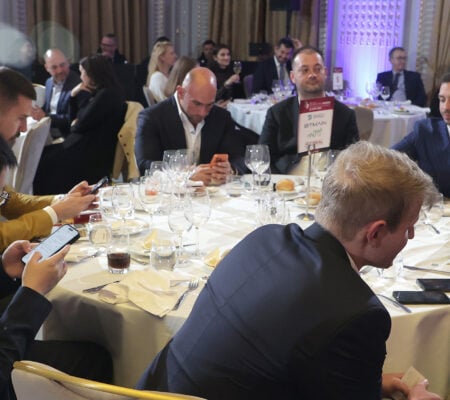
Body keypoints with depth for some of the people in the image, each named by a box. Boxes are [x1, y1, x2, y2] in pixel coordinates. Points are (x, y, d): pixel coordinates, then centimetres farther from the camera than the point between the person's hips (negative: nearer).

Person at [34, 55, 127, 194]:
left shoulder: (107, 94, -14)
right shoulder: (99, 92, 17)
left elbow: (82, 124, -16)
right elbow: (75, 118, 23)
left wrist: (74, 126, 7)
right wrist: (74, 95, 10)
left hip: (93, 155, -10)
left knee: (45, 164, -11)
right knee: (43, 154, 3)